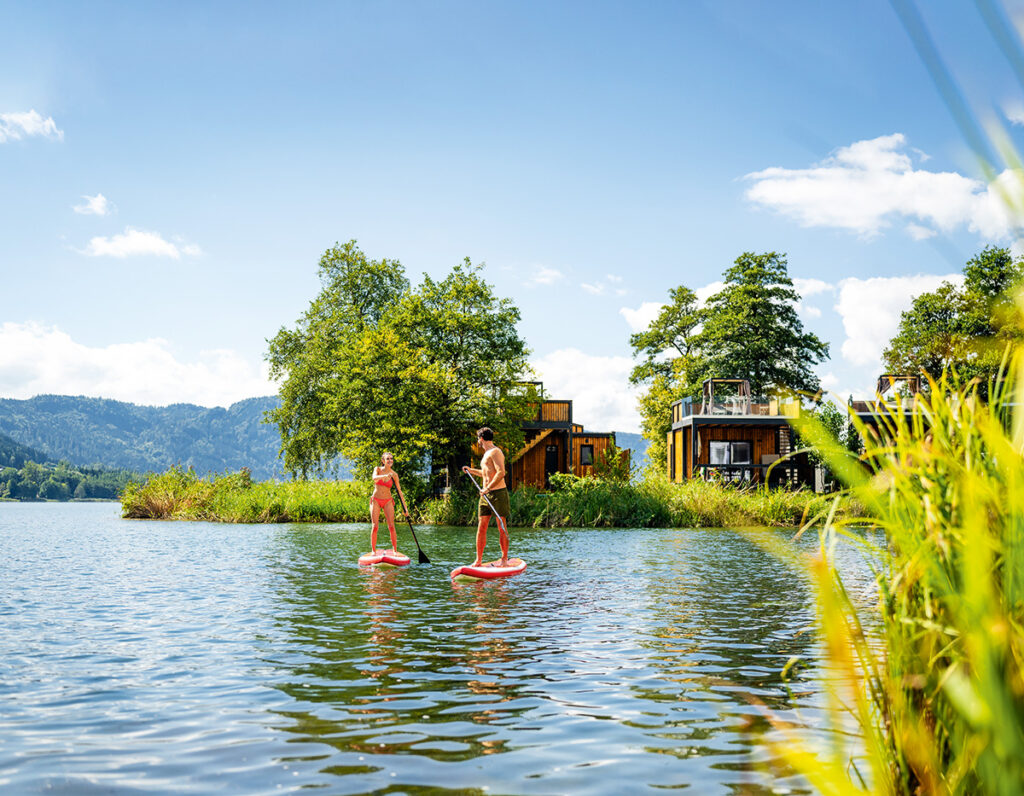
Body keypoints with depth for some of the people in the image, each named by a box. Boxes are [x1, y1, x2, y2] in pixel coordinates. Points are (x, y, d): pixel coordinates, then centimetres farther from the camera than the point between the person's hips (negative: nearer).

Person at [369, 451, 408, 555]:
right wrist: (386, 476, -43)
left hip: (387, 501, 1)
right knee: (374, 526, -6)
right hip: (375, 500, -1)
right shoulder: (377, 469, -3)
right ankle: (373, 550, 1)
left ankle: (395, 550, 0)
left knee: (391, 526, -7)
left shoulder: (394, 475, -1)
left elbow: (400, 492, 0)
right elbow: (374, 478, -26)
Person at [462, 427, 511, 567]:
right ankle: (478, 560, 5)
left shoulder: (495, 452, -9)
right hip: (486, 494, 9)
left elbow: (501, 472, -22)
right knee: (481, 527, 3)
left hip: (498, 493, -9)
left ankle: (504, 559, 4)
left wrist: (488, 488, -24)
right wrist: (471, 470, 43)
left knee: (502, 527, -2)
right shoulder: (486, 454, 21)